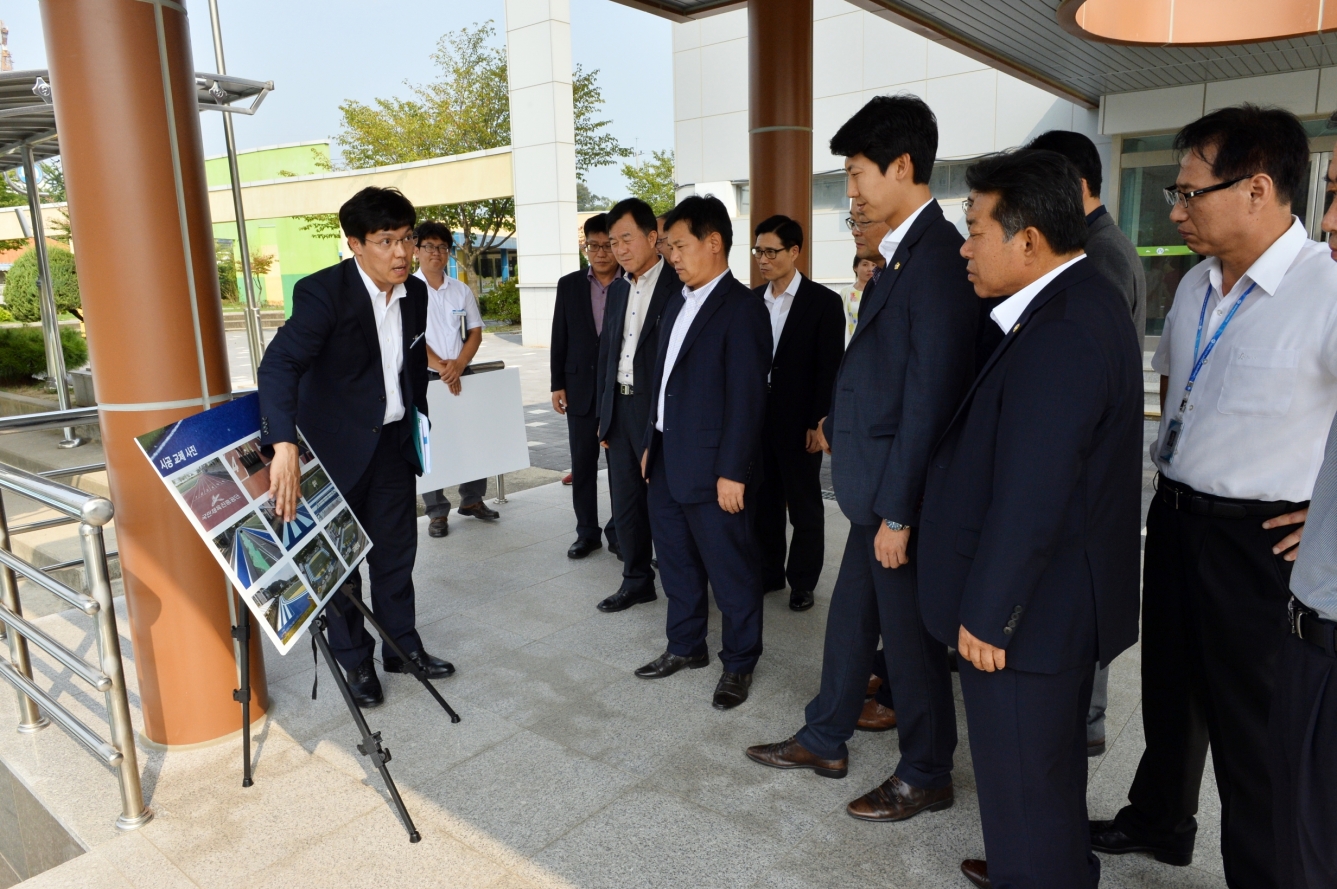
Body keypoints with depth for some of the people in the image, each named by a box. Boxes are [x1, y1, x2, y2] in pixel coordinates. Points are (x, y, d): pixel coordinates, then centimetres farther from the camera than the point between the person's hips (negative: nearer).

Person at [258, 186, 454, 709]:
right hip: (337, 445, -5)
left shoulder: (416, 293, -1)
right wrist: (285, 446, -48)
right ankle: (355, 660, 26)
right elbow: (279, 365, -35)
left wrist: (418, 420, 11)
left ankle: (402, 646, 32)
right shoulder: (323, 292, -22)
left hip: (393, 441, 6)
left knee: (396, 551, 15)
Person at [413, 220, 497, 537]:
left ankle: (472, 499, 23)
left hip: (461, 376, 4)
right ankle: (437, 512, 12)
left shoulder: (462, 290, 8)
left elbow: (475, 332, 5)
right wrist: (439, 366, -17)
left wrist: (459, 364, -11)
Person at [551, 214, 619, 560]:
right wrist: (558, 384, 2)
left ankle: (619, 532, 20)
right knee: (582, 465, 9)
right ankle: (587, 532, 22)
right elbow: (560, 338, 7)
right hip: (581, 388, 3)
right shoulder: (569, 285, 5)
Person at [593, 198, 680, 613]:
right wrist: (603, 414, 14)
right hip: (619, 408, 7)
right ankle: (637, 581, 28)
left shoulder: (679, 286, -9)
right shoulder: (617, 290, 13)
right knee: (625, 503, 13)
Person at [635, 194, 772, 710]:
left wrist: (732, 472, -19)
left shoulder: (742, 309, -13)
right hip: (666, 464, 8)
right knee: (676, 564, 19)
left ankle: (739, 664, 23)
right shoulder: (676, 306, 14)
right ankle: (686, 647, 36)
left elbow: (747, 399, -17)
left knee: (731, 572, 6)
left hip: (711, 470, -8)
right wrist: (651, 444, 16)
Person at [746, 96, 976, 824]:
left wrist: (898, 513, -20)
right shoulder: (905, 252, 10)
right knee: (851, 617, 20)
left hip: (900, 489, -9)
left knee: (909, 632, 8)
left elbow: (929, 398, -22)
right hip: (875, 485, 9)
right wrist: (839, 418, 9)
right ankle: (824, 741, 38)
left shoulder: (935, 257, -19)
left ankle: (925, 776, 30)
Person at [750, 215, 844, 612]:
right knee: (763, 502, 13)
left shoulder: (824, 301, -7)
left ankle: (803, 581, 21)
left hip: (798, 422, -4)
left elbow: (830, 368, -9)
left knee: (804, 505, 8)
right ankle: (768, 572, 28)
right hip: (757, 418, 5)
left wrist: (819, 423, -13)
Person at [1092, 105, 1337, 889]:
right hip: (1174, 515, 7)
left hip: (1257, 539, -7)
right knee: (1169, 687, 23)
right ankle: (1160, 821, 46)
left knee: (1251, 725, 9)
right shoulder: (1197, 286, 3)